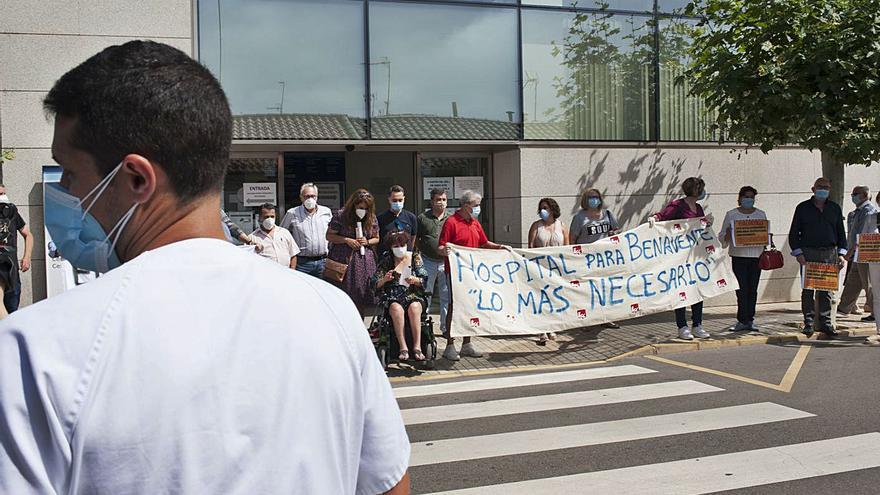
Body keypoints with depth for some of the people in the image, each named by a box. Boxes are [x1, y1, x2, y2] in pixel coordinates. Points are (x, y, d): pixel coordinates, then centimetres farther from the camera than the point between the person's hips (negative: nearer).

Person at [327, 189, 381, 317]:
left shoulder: (372, 218, 6)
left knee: (362, 298, 4)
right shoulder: (341, 215, -4)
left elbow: (376, 238, 16)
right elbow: (329, 236, 0)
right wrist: (347, 240, -13)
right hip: (344, 260, -3)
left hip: (365, 262, 3)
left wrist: (367, 242, -6)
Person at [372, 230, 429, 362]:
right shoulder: (386, 260, 7)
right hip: (392, 297, 0)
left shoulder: (415, 258, 9)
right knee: (396, 308, -35)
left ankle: (417, 347, -33)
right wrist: (385, 279, -17)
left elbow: (424, 280, 4)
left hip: (413, 294, 0)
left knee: (414, 307, -34)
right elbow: (374, 284, 4)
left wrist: (415, 280, -17)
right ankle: (403, 348, -35)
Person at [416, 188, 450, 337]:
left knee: (447, 296, 4)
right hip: (428, 262, -2)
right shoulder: (422, 218, 6)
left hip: (446, 262, 2)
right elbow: (416, 240, 8)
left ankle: (446, 327, 13)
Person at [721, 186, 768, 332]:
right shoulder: (731, 215, 5)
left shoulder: (761, 214, 13)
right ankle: (743, 321, -3)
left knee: (753, 289, 2)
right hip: (739, 256, -2)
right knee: (742, 290, -7)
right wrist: (728, 235, -18)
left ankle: (749, 320, 8)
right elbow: (723, 238, 4)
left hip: (756, 256, 3)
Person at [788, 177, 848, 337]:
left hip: (829, 253, 2)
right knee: (808, 290, -3)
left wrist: (841, 253, 3)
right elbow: (793, 233, 3)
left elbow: (841, 233, 14)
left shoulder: (835, 208, 13)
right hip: (808, 253, -2)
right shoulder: (803, 208, 5)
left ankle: (825, 322, 10)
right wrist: (798, 253, -8)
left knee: (826, 290, 4)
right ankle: (808, 323, 1)